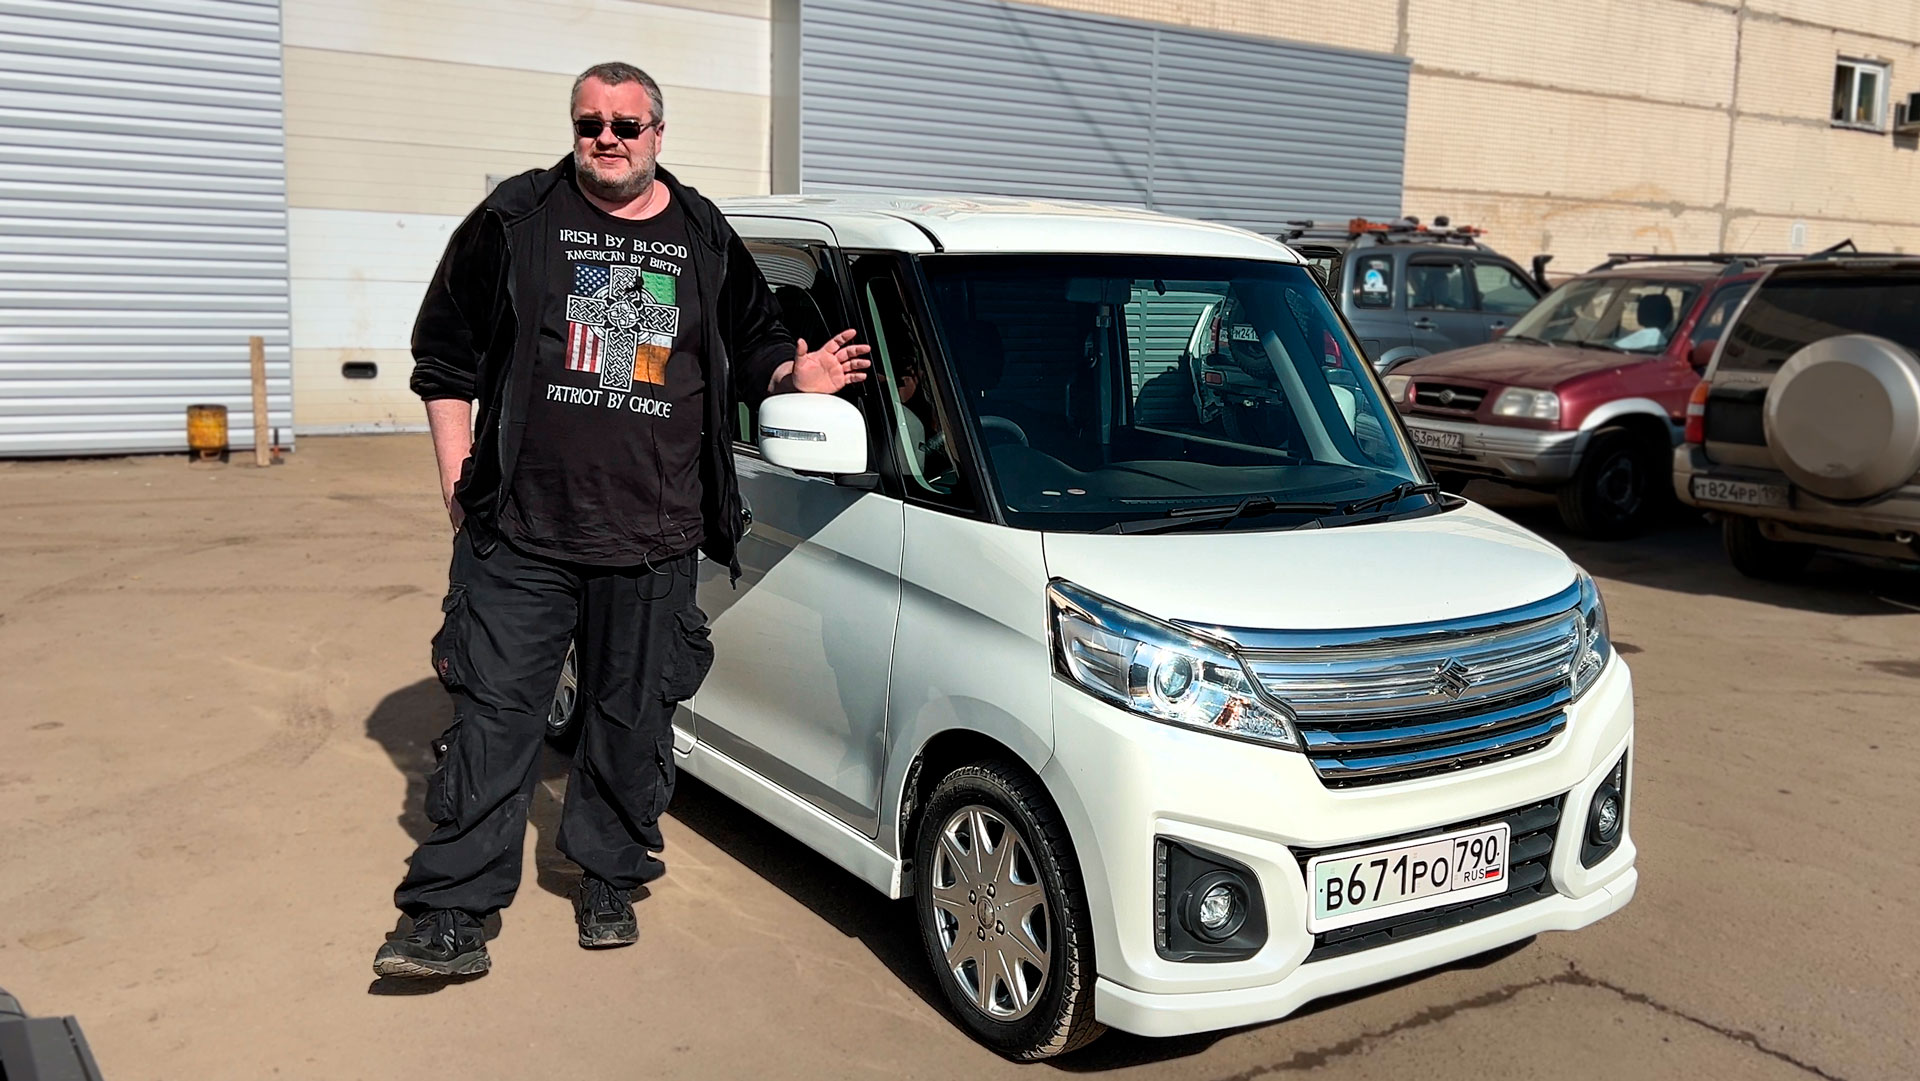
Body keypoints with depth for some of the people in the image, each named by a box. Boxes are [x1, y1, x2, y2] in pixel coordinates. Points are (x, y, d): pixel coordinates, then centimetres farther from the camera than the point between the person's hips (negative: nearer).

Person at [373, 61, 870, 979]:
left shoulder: (706, 241, 10)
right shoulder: (515, 221, 4)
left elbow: (751, 346, 20)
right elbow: (445, 354, 7)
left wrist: (794, 373, -3)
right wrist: (458, 481, 1)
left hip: (653, 541, 2)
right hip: (520, 531, -1)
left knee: (633, 721, 10)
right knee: (491, 716, 0)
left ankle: (609, 883, 29)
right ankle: (450, 915, 10)